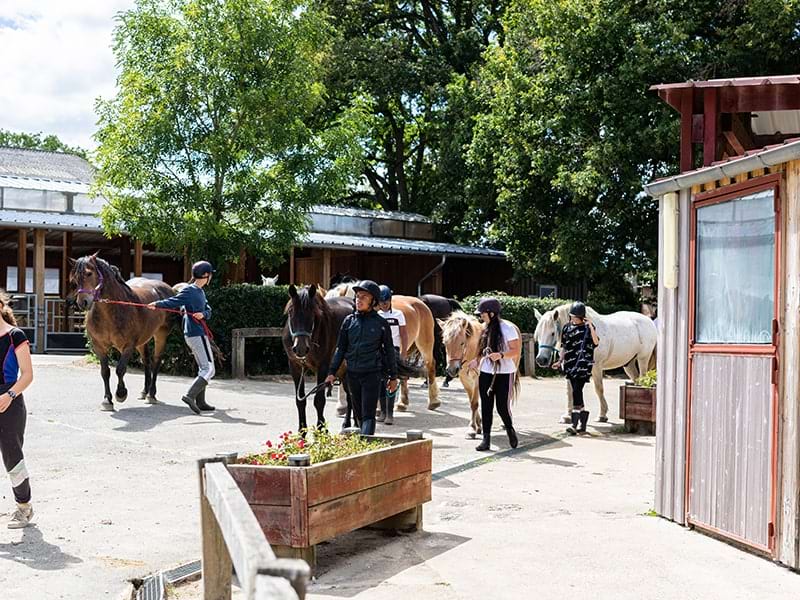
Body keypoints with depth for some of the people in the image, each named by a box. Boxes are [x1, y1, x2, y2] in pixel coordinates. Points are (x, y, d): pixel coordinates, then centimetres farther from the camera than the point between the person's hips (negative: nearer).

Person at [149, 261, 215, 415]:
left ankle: (200, 402, 20)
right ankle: (190, 395, -18)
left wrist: (203, 314, -12)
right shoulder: (190, 291, -12)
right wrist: (157, 304, -36)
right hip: (197, 334, -10)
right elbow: (174, 301, -22)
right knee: (209, 369, -11)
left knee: (203, 368, 16)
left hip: (193, 334, 10)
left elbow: (208, 310, 10)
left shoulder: (200, 292, 15)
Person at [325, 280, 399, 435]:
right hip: (352, 374, 4)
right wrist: (332, 372, 4)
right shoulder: (349, 321, 5)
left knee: (368, 415, -9)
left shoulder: (381, 323, -2)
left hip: (372, 374, -4)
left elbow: (389, 350, 4)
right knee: (358, 414, 12)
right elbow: (340, 348, 9)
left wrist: (393, 377, 5)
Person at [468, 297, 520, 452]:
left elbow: (516, 351, -13)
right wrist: (476, 360, 8)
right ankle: (486, 439, 11)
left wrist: (501, 355, -28)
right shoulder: (486, 327, 9)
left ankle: (510, 430, 27)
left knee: (502, 407, -1)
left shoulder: (507, 328, -12)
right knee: (486, 407, 5)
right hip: (486, 372, 6)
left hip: (504, 373, -6)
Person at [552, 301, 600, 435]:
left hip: (583, 364, -5)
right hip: (570, 364, 5)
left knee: (576, 391, -15)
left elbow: (596, 342, -18)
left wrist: (590, 326, -25)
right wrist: (560, 362, 15)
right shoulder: (567, 328, 11)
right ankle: (583, 424, 18)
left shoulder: (588, 327, -2)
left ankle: (574, 424, -18)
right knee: (576, 393, 8)